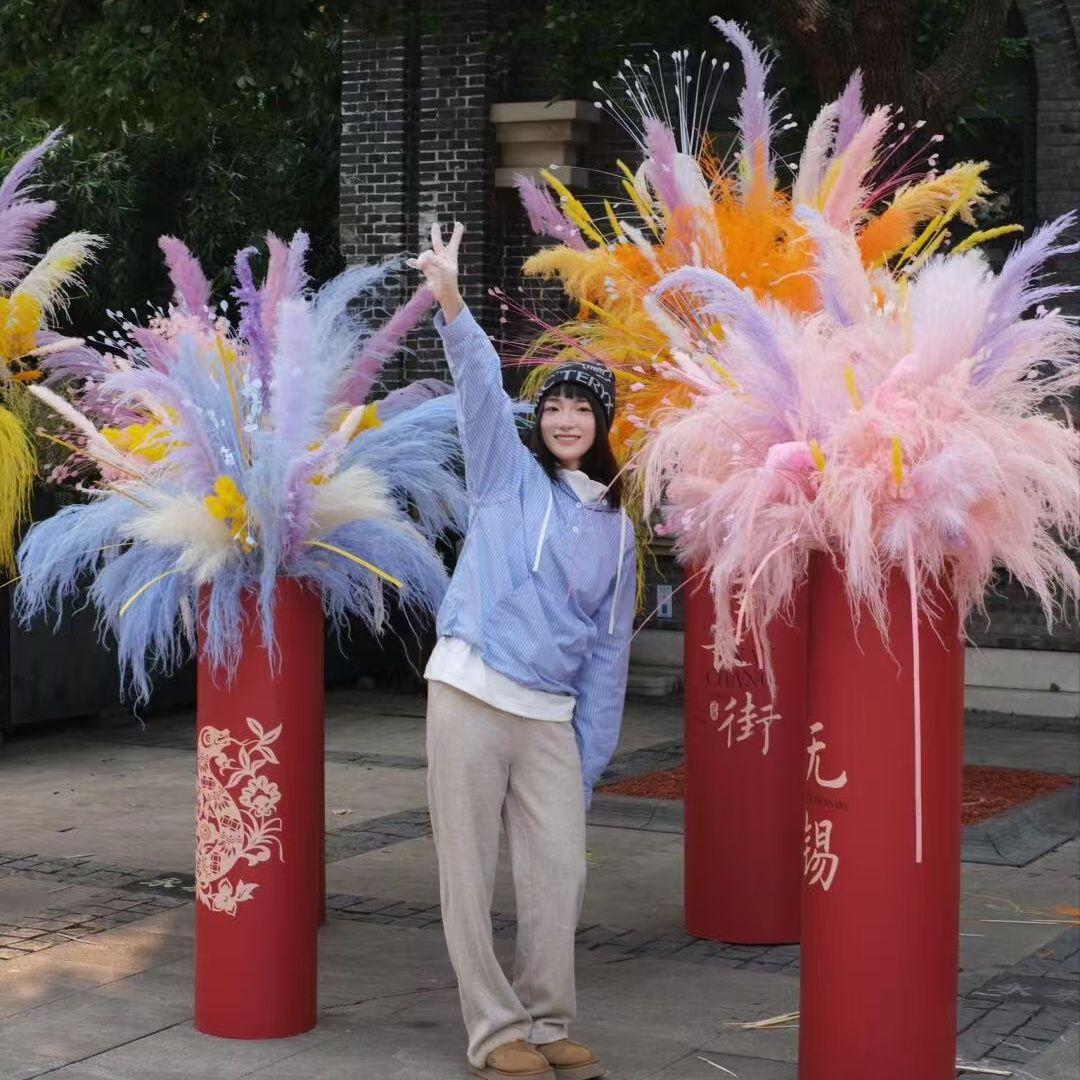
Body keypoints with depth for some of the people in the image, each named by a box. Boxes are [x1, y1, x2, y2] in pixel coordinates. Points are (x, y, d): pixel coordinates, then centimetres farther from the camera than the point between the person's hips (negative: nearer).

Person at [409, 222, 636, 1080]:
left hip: (552, 714, 4)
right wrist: (451, 303, -30)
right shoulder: (507, 473, 5)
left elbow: (609, 648, 15)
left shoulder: (615, 528, 15)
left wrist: (591, 758, 10)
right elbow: (480, 386, -13)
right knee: (471, 872, 0)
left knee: (560, 872, 4)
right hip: (472, 694, -4)